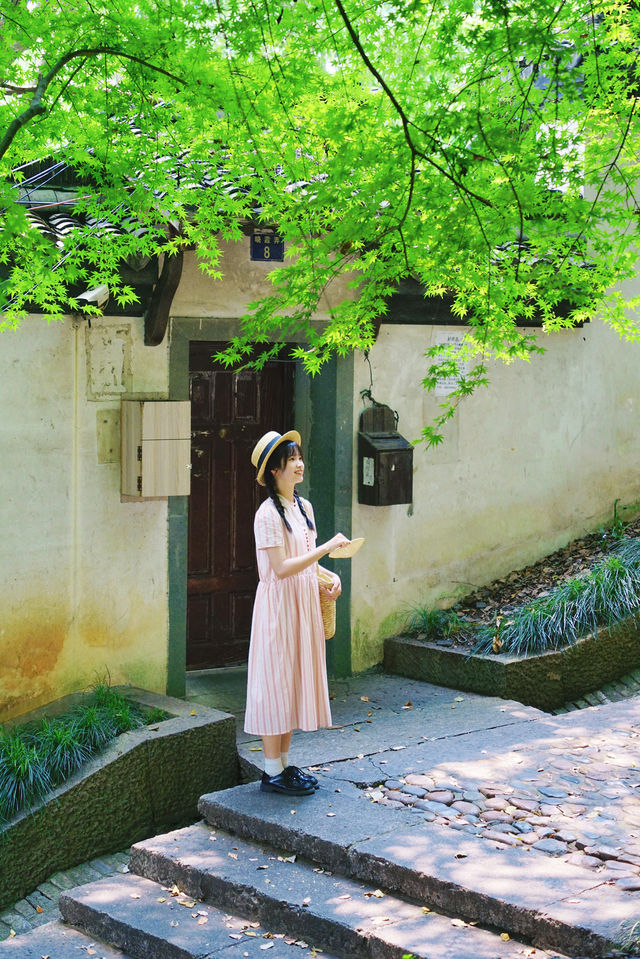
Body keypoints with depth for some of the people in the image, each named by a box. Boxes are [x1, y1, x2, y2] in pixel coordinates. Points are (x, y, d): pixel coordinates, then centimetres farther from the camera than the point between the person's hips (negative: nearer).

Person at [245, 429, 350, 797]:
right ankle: (273, 772, 5)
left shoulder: (304, 507, 11)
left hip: (305, 602, 8)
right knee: (276, 681, -3)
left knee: (295, 680, 12)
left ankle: (285, 764, 21)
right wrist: (327, 547, -21)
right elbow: (281, 568, -20)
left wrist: (331, 577, 2)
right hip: (279, 604, -8)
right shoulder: (268, 514, -15)